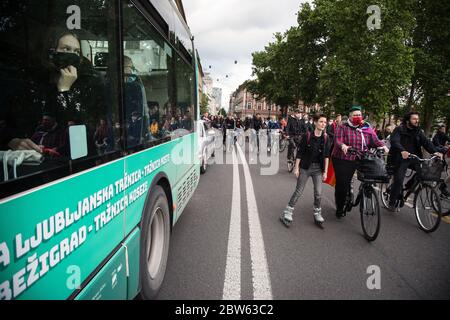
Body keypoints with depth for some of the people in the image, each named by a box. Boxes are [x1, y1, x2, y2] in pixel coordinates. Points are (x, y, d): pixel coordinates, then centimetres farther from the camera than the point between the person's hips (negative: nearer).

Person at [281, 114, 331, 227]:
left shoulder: (325, 138, 0)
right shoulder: (308, 136, -9)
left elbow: (326, 156, 4)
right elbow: (299, 153, -6)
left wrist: (325, 171, 2)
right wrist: (296, 167, -7)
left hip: (318, 168, 3)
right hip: (305, 167, -3)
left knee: (318, 193, 1)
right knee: (298, 191, 0)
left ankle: (317, 214, 21)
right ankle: (287, 213, 11)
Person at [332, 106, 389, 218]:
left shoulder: (367, 129, 9)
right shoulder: (343, 127, -4)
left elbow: (375, 140, 4)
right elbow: (337, 140, -18)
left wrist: (383, 146, -16)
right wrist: (343, 146, -39)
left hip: (355, 161, 3)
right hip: (341, 159, -3)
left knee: (347, 183, 9)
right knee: (341, 184, -4)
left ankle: (343, 206, 28)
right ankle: (339, 209, 13)